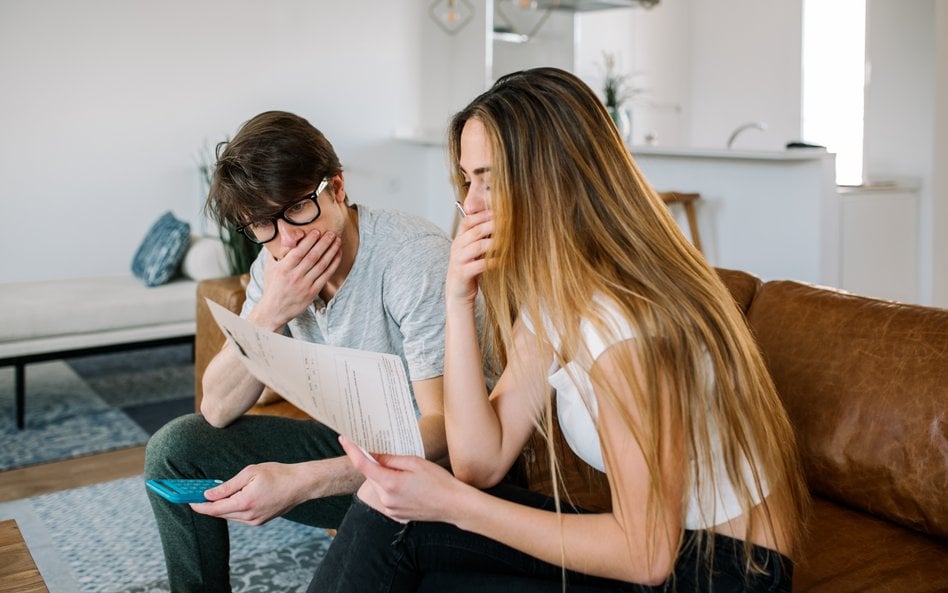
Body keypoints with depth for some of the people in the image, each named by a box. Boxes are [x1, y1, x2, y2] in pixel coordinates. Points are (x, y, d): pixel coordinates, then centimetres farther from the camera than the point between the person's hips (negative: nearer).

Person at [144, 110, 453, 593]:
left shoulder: (414, 257, -25)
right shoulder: (275, 266, -3)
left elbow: (443, 430, -30)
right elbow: (218, 411, -5)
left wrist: (299, 481, -39)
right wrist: (269, 313, -22)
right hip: (350, 444, 7)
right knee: (175, 448, 2)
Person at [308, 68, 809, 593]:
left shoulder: (626, 322, -26)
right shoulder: (551, 296, 2)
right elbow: (480, 462, -5)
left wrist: (454, 504, -22)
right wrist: (458, 301, -12)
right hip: (655, 538, 7)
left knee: (395, 526, -14)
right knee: (388, 504, -8)